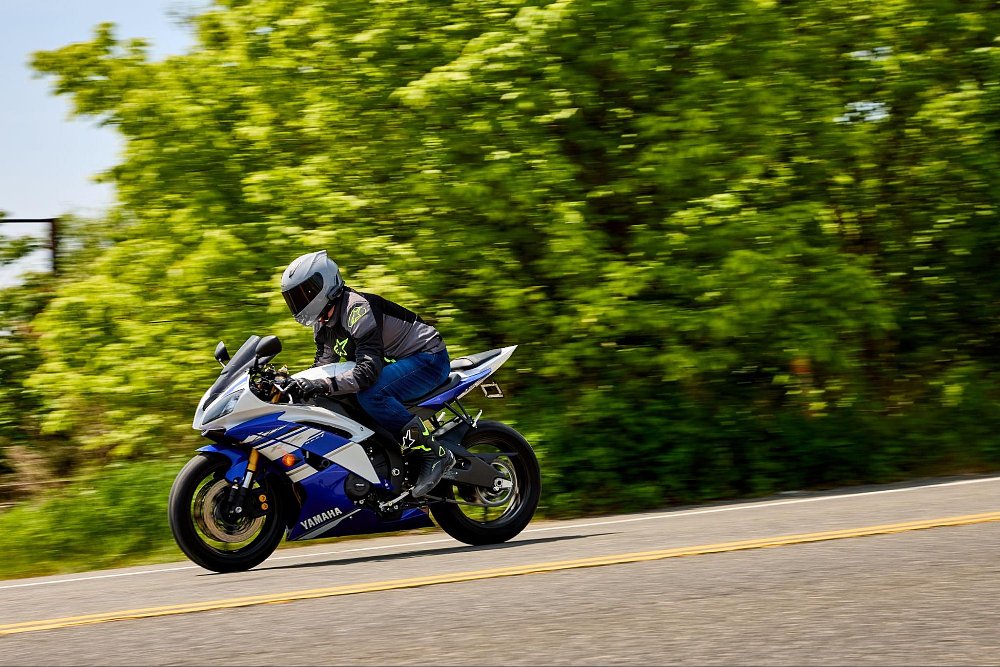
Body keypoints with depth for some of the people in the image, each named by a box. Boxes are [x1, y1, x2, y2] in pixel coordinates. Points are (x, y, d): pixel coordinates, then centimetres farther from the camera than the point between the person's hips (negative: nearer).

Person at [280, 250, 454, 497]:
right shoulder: (323, 324, 6)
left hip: (428, 358, -10)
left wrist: (324, 386, -44)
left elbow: (368, 371, -36)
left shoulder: (357, 309, -26)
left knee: (371, 394, -34)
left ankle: (434, 454, -25)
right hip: (396, 362, 10)